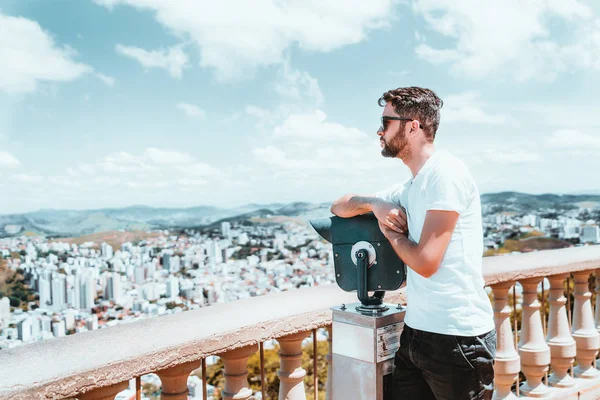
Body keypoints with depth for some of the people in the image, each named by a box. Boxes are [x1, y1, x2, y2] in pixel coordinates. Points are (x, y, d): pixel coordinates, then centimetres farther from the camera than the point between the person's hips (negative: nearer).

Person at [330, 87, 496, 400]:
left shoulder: (444, 172, -14)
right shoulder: (408, 189, 12)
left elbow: (426, 261, -19)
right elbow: (340, 206, 19)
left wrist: (390, 232, -1)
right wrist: (375, 203, -2)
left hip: (458, 337, -8)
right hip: (415, 329, 8)